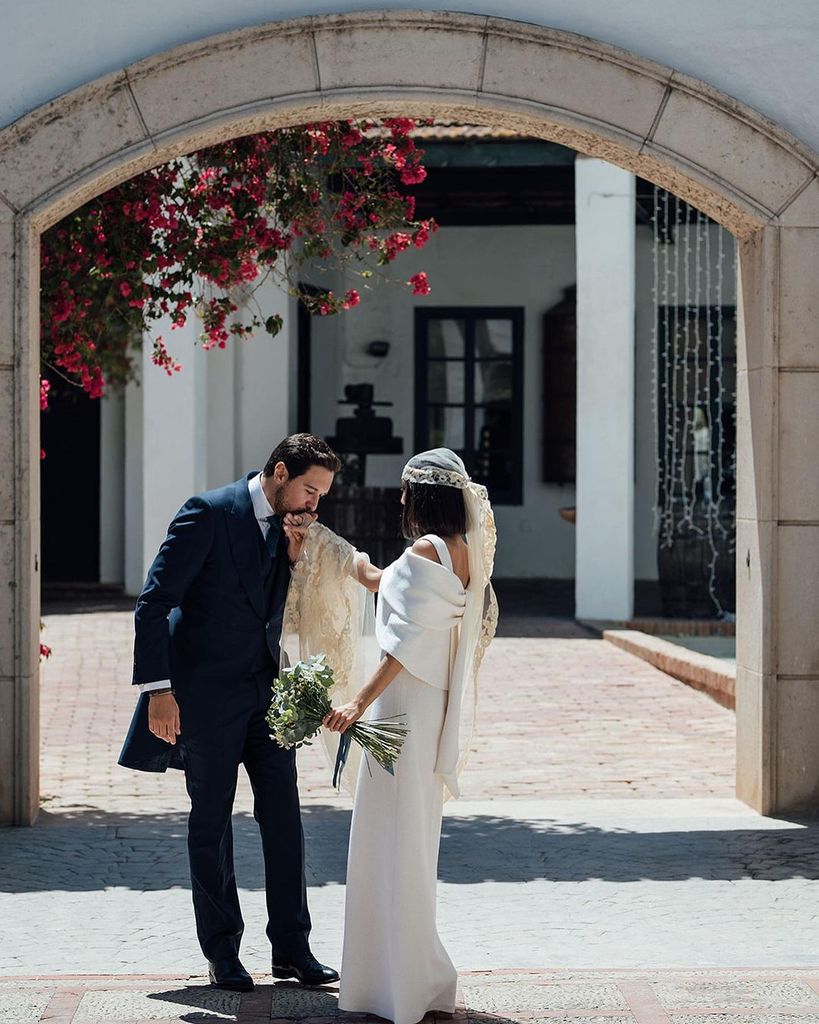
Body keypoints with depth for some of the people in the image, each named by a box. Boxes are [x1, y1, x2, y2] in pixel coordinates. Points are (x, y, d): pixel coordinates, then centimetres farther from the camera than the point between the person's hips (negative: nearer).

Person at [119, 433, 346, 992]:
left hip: (265, 690, 6)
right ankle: (223, 953, 13)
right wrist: (158, 689, -19)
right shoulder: (209, 512, -13)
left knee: (284, 815, 2)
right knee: (211, 824, 4)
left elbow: (281, 609, 10)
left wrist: (294, 555, -5)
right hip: (208, 693, -6)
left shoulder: (286, 527, 7)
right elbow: (155, 602, -15)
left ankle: (292, 946, 9)